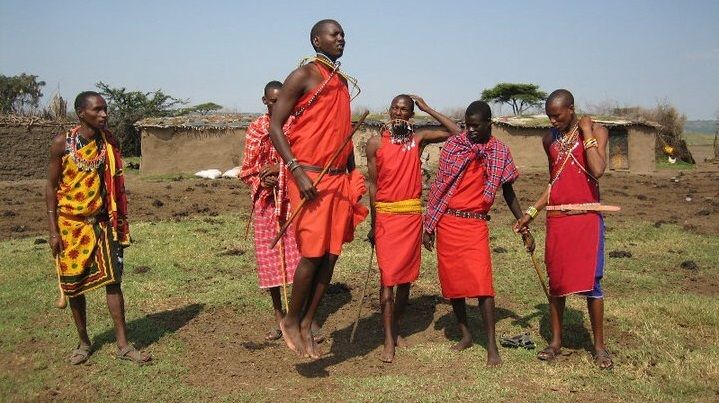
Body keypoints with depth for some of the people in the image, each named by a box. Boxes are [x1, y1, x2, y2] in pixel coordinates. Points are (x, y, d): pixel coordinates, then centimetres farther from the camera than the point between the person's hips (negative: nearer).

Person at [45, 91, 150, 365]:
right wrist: (53, 230, -7)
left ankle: (123, 345, 5)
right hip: (71, 225, -2)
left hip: (102, 223, 2)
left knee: (112, 281, -1)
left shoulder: (109, 142, 1)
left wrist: (119, 222, 7)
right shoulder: (62, 143, -8)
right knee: (74, 285, 7)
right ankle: (83, 342, 24)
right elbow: (51, 186, -4)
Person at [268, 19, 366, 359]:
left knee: (331, 254, 5)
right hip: (310, 177, -7)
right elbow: (275, 127, -8)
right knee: (313, 253, -7)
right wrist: (297, 171, -18)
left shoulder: (343, 81, 19)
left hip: (339, 178, 7)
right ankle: (290, 322, 14)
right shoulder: (303, 76, -3)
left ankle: (306, 326, 17)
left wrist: (353, 175, 15)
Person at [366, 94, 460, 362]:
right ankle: (389, 340, -2)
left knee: (406, 275, 9)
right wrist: (373, 224, 2)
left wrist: (427, 109, 1)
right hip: (386, 214, -2)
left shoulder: (419, 139, 5)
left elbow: (456, 132, 1)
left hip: (412, 214, 3)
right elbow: (373, 184, 3)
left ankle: (396, 327, 26)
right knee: (388, 275, -6)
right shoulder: (376, 143, 0)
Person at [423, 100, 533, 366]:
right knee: (452, 280, 8)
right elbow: (440, 185, 6)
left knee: (481, 283, -11)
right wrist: (429, 226, 4)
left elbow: (508, 192, 11)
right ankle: (465, 334, 24)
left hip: (476, 224, -1)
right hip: (448, 222, 2)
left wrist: (525, 228, 9)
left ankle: (492, 346, -6)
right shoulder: (453, 145, 3)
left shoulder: (500, 152, 3)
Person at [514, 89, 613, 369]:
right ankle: (556, 341, 19)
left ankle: (599, 346, 11)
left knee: (590, 281, -2)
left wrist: (586, 132, -15)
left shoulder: (595, 131, -3)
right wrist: (531, 213, 11)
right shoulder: (549, 139, 10)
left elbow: (597, 170, -21)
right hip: (556, 219, 4)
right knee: (556, 281, 8)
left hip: (586, 217, -4)